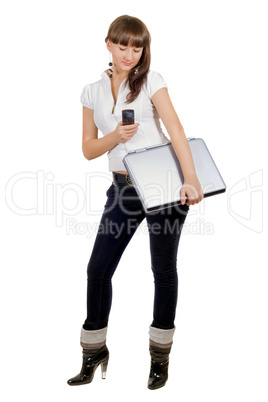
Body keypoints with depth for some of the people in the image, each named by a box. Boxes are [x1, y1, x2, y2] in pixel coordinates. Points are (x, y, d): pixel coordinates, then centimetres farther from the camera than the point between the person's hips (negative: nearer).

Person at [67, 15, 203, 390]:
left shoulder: (150, 80, -2)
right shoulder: (92, 91, 9)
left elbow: (176, 129, -13)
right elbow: (88, 149, 9)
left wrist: (191, 179, -24)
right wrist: (115, 137, -11)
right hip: (122, 188, 4)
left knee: (163, 270, 4)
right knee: (98, 269, 0)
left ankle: (160, 356, 19)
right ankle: (94, 351, 19)